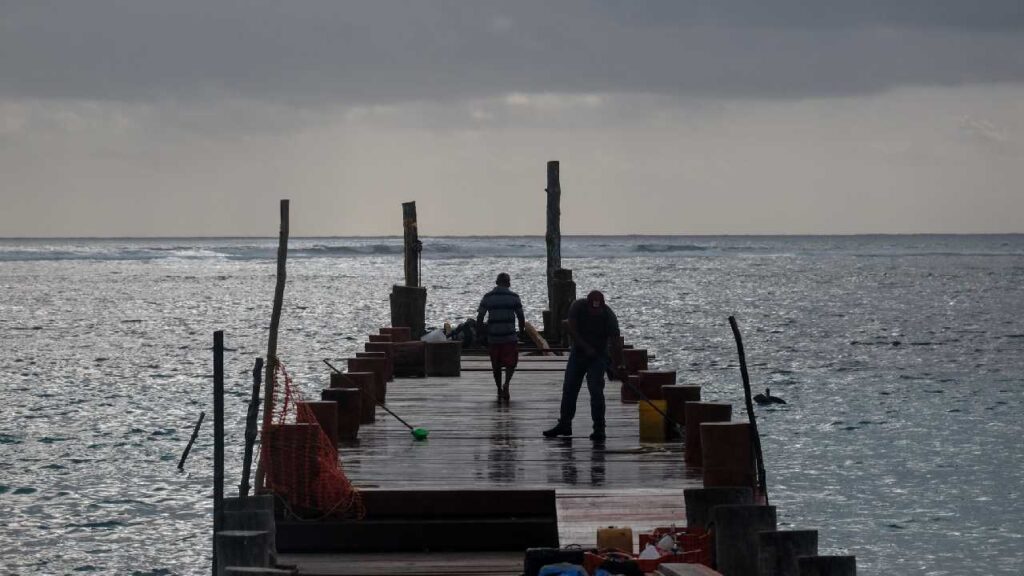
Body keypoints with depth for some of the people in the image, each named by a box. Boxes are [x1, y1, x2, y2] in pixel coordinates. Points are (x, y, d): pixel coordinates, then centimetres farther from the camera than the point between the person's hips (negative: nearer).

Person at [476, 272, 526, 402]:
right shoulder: (514, 297, -1)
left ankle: (499, 391, 19)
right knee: (511, 363, 5)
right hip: (510, 337, -2)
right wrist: (521, 332, 16)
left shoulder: (487, 297, 3)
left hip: (493, 338, 2)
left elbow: (480, 318, 0)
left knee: (496, 365, 14)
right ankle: (506, 384, -19)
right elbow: (521, 318, 0)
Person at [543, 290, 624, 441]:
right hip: (578, 352, 3)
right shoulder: (577, 307, -15)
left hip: (598, 356, -3)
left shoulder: (609, 316, -21)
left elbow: (615, 340, -25)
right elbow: (572, 330, -16)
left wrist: (619, 363, -35)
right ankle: (564, 424, 19)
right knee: (569, 388, 7)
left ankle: (599, 429, -9)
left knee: (596, 391, -14)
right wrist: (586, 348, -24)